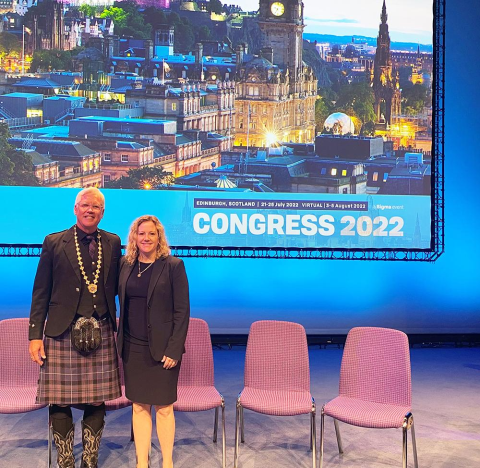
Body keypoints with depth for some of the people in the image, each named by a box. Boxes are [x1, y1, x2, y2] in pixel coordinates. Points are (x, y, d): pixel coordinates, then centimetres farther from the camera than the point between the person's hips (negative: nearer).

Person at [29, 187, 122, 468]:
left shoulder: (113, 243, 10)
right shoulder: (54, 243, 4)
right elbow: (41, 293, 3)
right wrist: (35, 335, -2)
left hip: (101, 333, 2)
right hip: (62, 334, -2)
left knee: (97, 402, 7)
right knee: (60, 403, 3)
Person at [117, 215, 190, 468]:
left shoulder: (173, 266, -6)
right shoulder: (125, 265, 6)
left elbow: (182, 310, -8)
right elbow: (122, 305, 10)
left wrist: (174, 350, -12)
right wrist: (120, 342, 0)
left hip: (162, 349, -3)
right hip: (133, 349, 3)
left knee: (163, 408, 3)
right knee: (139, 407, 9)